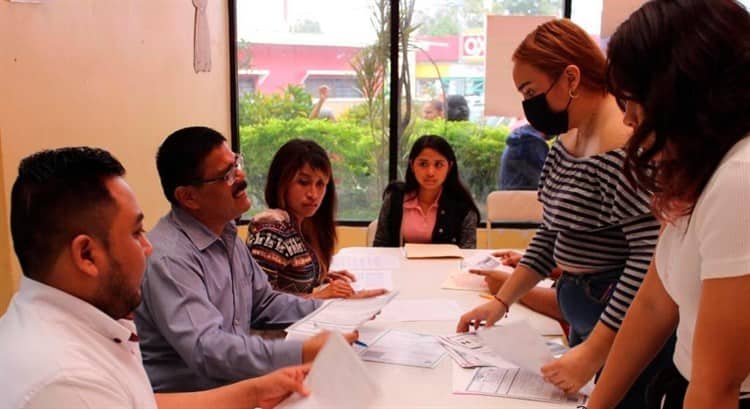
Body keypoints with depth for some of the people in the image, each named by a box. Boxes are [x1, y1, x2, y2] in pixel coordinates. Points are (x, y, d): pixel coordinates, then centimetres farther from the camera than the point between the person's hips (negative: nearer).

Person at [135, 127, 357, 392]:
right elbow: (206, 349, -31)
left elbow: (264, 303, 13)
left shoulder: (226, 234, 7)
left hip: (236, 385, 8)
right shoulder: (168, 258, -23)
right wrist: (302, 354, -37)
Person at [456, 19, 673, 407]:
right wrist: (502, 300, 9)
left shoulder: (625, 147, -23)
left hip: (622, 331, -9)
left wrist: (593, 353, -25)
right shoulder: (568, 139, 7)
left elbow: (650, 259, -26)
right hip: (585, 323, 9)